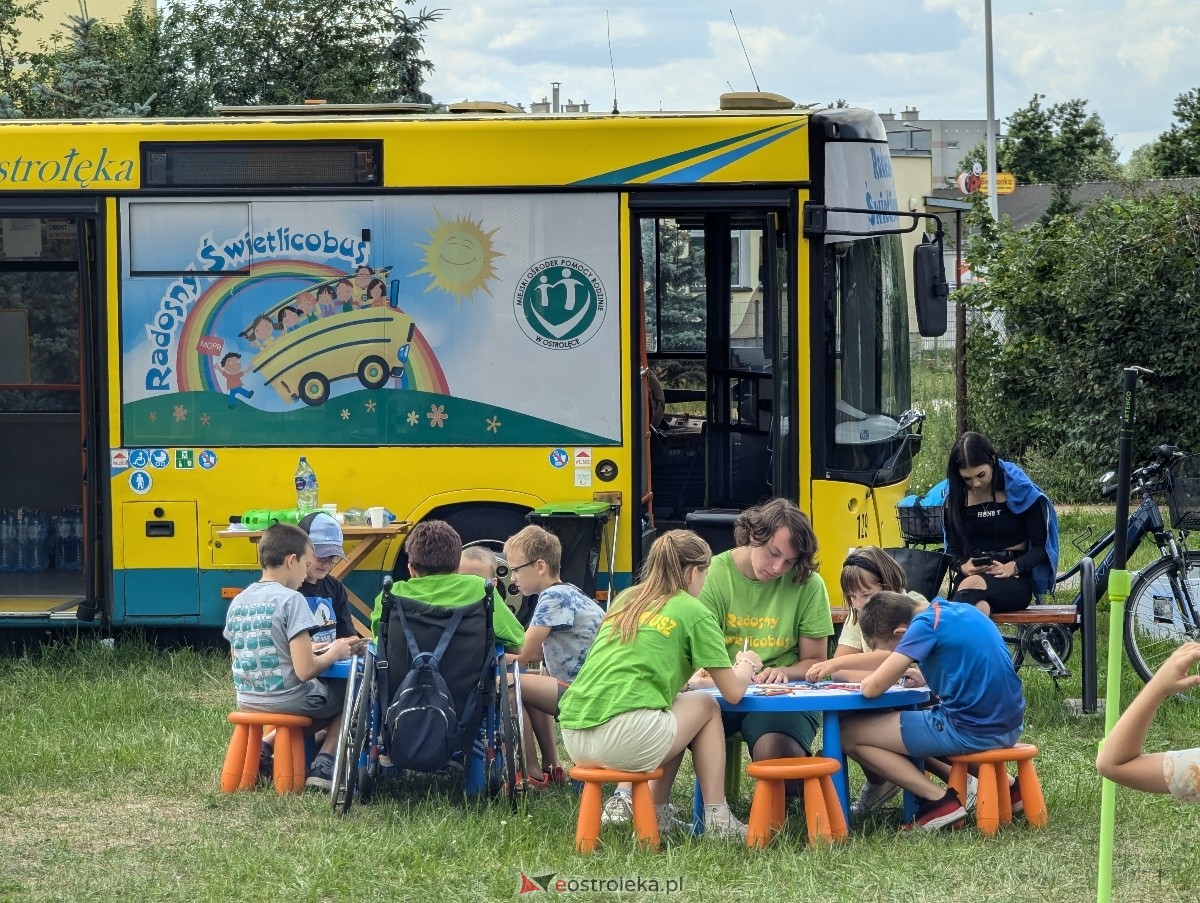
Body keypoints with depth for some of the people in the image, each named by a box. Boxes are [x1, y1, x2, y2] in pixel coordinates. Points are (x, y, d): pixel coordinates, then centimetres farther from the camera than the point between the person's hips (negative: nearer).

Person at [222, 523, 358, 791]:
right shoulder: (291, 600, -16)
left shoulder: (238, 602, 5)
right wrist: (333, 653, -1)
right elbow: (304, 670, -21)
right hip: (288, 702, -7)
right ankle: (323, 764, 5)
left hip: (247, 702, 7)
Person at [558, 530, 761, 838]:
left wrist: (685, 672, 42)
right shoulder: (694, 613, 6)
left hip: (573, 738, 7)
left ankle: (658, 813, 23)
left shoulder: (625, 600, 23)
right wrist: (746, 665, 30)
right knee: (706, 706, 21)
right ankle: (717, 821, 17)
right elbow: (733, 692, 8)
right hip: (623, 738, -7)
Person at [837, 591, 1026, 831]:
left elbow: (871, 688, -16)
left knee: (847, 733, 0)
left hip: (969, 730, -9)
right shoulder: (961, 610, 11)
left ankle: (938, 800, -6)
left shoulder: (926, 625, -13)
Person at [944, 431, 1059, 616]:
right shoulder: (956, 498, 9)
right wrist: (963, 566, -10)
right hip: (971, 576, 2)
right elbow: (953, 549, 14)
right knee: (979, 604, -39)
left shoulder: (1019, 490, 1)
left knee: (972, 586, -39)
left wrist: (1013, 567, -19)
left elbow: (1041, 547, 0)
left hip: (1014, 580, -2)